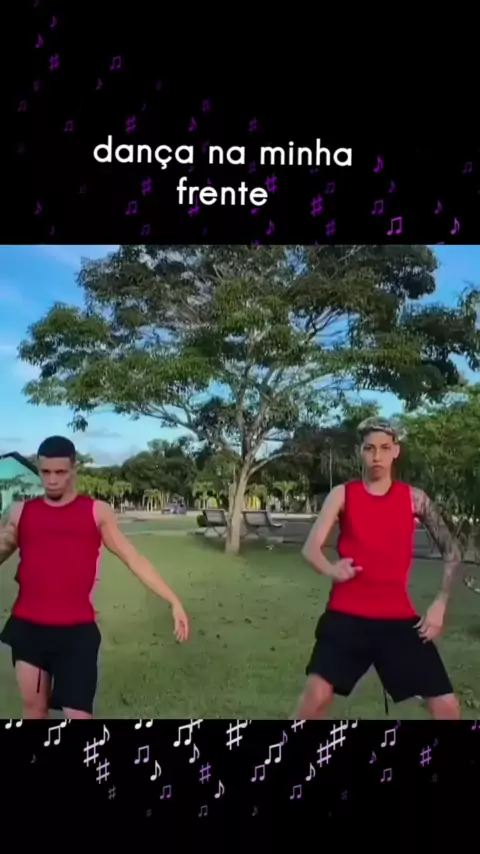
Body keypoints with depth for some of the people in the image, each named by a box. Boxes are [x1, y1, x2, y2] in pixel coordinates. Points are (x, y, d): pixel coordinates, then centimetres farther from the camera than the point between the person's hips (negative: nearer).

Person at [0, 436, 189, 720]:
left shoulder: (97, 512, 1)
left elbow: (134, 559, 0)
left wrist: (174, 601, -7)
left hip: (77, 630, -2)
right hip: (28, 626, 3)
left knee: (78, 713, -1)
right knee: (33, 706, 15)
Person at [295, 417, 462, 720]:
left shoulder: (414, 498, 2)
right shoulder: (342, 494, -1)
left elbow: (451, 551, 8)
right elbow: (311, 548, -8)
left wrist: (440, 603, -3)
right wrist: (331, 570, -30)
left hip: (399, 617, 2)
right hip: (346, 615, -1)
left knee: (447, 706, 0)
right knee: (317, 694, -10)